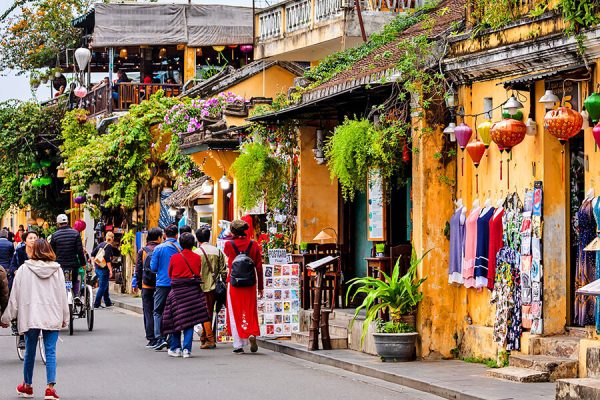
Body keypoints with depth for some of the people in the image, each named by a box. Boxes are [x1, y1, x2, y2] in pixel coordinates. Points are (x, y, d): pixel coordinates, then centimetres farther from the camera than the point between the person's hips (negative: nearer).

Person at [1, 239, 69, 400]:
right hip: (52, 317, 0)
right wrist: (65, 318, 15)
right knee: (51, 352, 0)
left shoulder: (24, 269, -3)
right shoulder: (57, 270, 0)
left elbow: (15, 296, -1)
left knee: (30, 351, 12)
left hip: (30, 316, 0)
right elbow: (62, 295, 5)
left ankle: (27, 386, 26)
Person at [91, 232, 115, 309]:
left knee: (105, 285, 20)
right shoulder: (109, 246, -13)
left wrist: (94, 264, 21)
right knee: (102, 287, -2)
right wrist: (110, 270, -18)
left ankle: (108, 302, 29)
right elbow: (107, 259, -20)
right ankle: (96, 304, -3)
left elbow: (92, 254, 15)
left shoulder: (101, 244, 11)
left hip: (97, 268, 8)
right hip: (104, 269, -8)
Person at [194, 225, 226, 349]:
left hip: (201, 287, -4)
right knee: (210, 312, 13)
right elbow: (223, 271, 4)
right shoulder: (217, 251, 4)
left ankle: (210, 340, -6)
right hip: (213, 287, 4)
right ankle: (204, 338, 21)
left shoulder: (196, 253, -8)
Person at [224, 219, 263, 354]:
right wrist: (260, 286, 8)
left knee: (235, 314, 5)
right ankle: (252, 333, -13)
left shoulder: (229, 245, -6)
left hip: (234, 283, -2)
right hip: (250, 284, 2)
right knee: (250, 311, 12)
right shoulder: (254, 245, -1)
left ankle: (238, 345, 5)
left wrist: (233, 237, 20)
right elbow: (259, 267, 1)